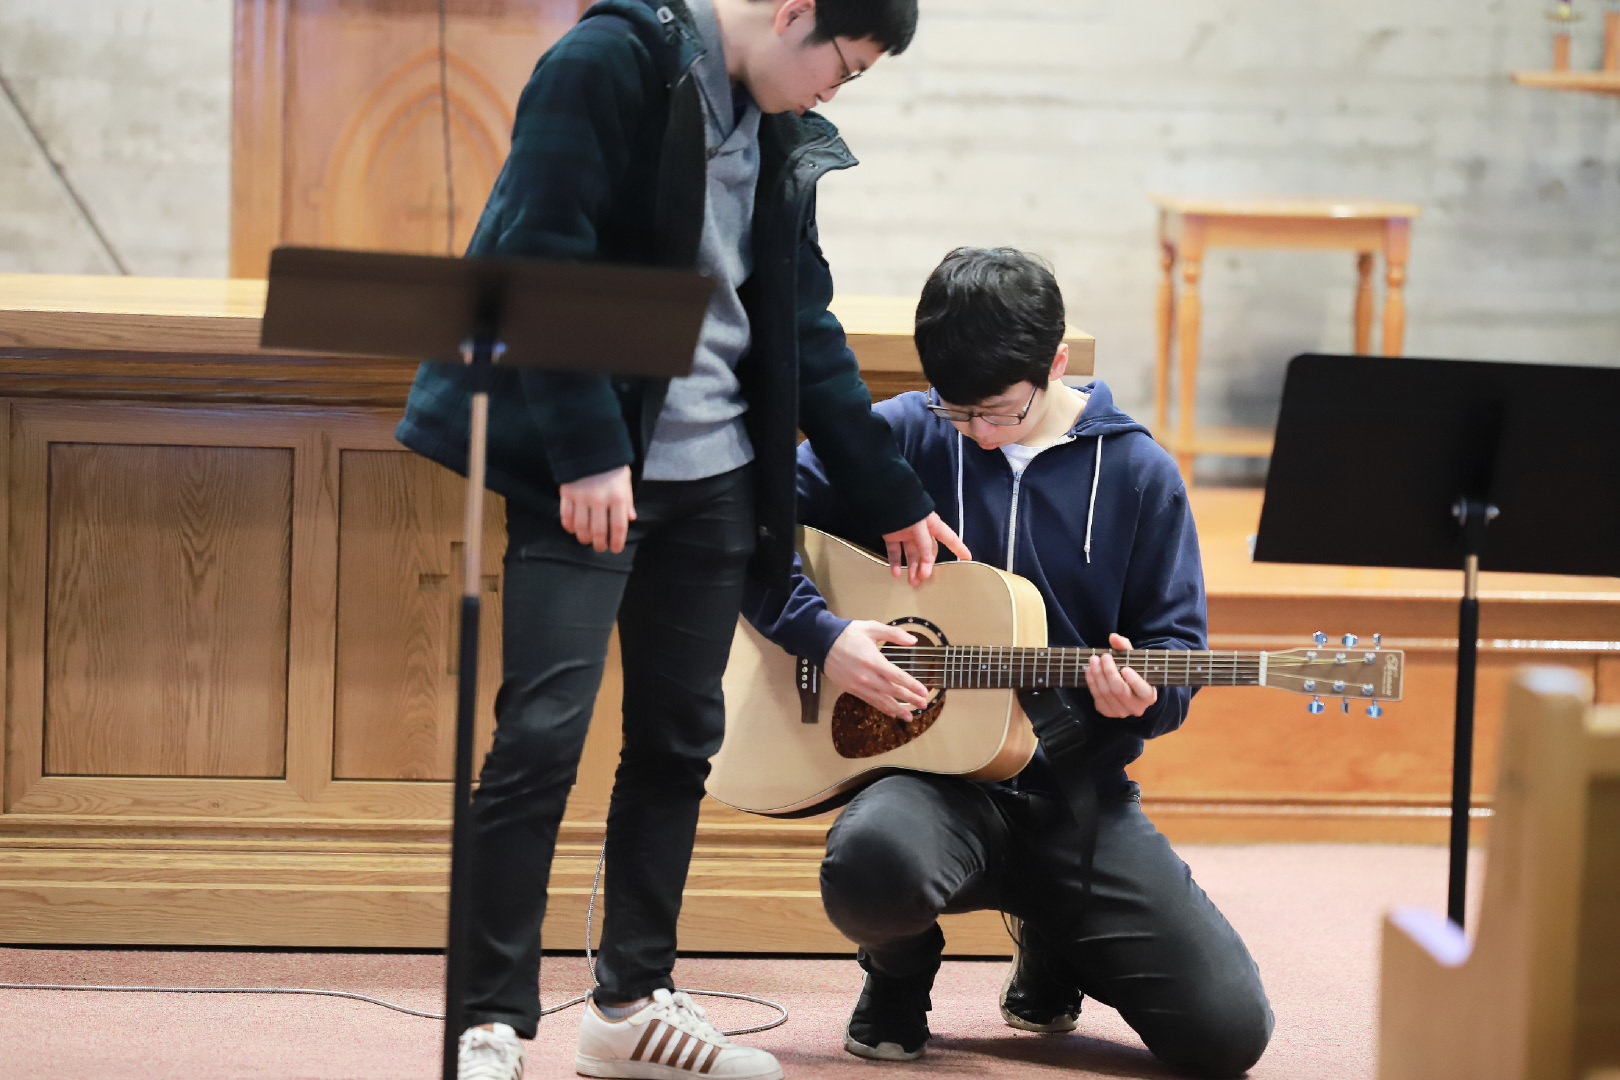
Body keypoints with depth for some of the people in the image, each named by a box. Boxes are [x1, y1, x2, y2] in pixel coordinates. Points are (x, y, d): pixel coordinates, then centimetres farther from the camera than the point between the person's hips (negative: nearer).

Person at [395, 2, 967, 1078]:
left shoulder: (781, 139, 13)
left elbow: (805, 331, 19)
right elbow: (541, 256, -18)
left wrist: (894, 498, 19)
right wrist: (585, 452, -23)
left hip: (713, 476, 7)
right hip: (587, 472, -7)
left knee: (679, 740, 10)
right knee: (543, 735, -10)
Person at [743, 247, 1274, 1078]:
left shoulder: (1137, 474, 3)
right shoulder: (898, 439, 0)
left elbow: (1177, 647, 6)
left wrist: (1141, 696, -17)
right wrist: (822, 636, -14)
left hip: (1076, 791, 2)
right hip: (933, 769, -2)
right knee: (872, 864, -41)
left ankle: (1051, 952, 22)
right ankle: (898, 974, 2)